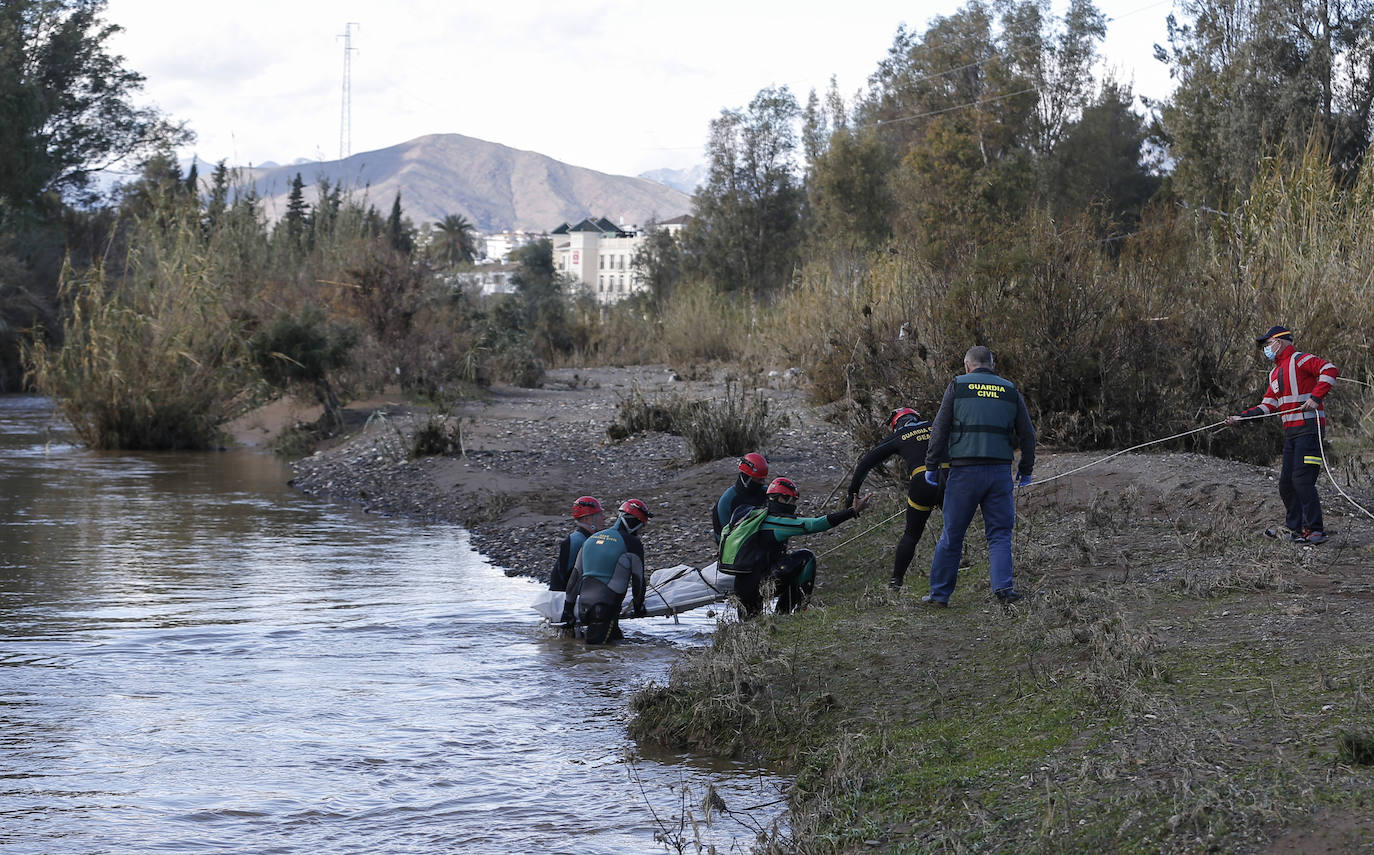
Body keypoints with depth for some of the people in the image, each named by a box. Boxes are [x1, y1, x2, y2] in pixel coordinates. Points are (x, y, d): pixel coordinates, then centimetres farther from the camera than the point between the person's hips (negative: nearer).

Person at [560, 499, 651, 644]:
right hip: (607, 608, -6)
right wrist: (639, 605, 21)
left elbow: (575, 577, 17)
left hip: (583, 604, 7)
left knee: (617, 639, 17)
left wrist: (568, 608, 21)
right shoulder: (632, 543, -2)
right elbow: (638, 579, 5)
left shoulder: (591, 539, 16)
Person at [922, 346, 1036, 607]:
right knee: (1000, 533, 7)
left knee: (952, 535, 5)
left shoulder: (958, 386, 4)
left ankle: (939, 593, 9)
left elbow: (939, 429, -1)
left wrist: (931, 466, 5)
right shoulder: (1010, 390, 12)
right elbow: (1027, 434, 13)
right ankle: (1003, 586, -10)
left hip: (964, 470, -2)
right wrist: (1026, 470, 22)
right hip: (1000, 471, 2)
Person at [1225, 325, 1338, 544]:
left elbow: (1329, 370, -19)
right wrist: (1241, 418, 11)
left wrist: (1316, 397, -26)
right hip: (1291, 432, 9)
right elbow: (1268, 406, 21)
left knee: (1301, 479, -15)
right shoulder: (1275, 373, 23)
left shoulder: (1299, 360, -6)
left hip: (1308, 427, -9)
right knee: (1286, 483, 9)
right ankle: (1294, 527, 21)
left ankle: (1316, 530, -13)